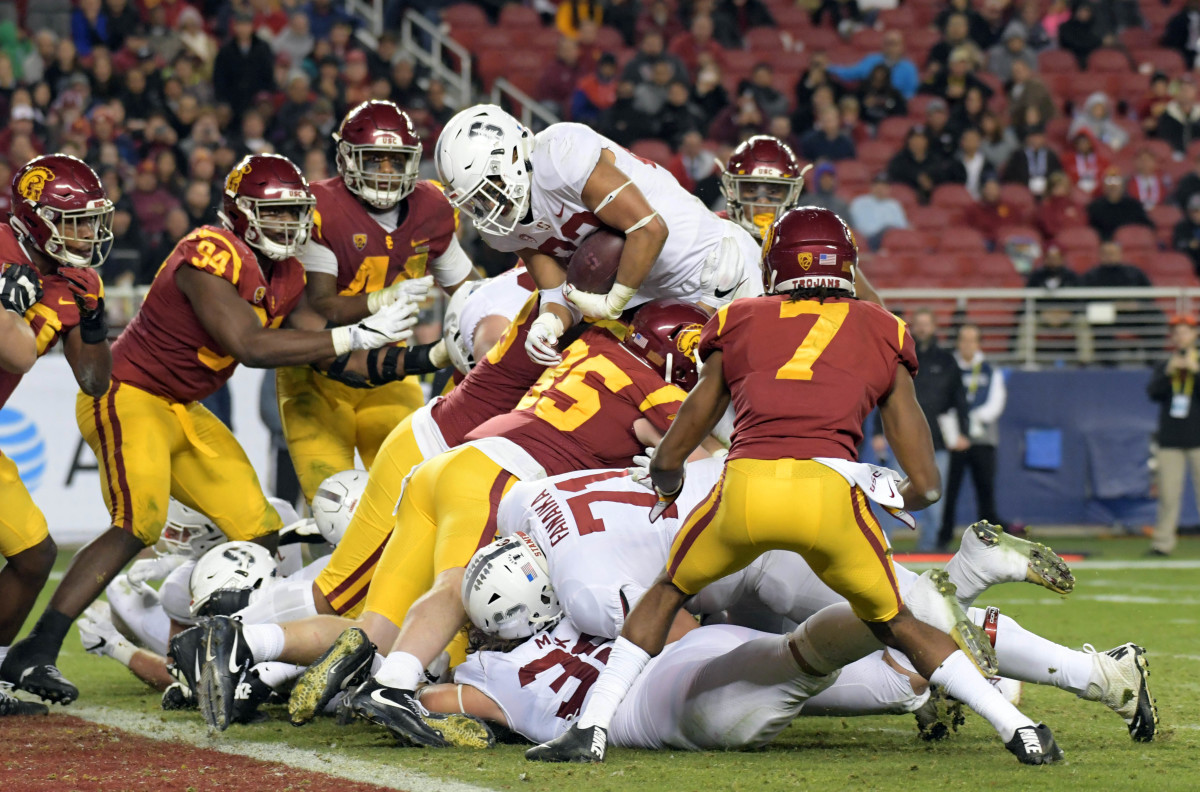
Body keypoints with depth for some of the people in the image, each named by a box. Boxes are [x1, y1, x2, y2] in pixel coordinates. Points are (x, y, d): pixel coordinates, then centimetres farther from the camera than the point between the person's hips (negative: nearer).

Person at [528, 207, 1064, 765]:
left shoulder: (740, 323, 23)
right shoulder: (882, 335, 23)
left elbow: (668, 459, 31)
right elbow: (925, 484, 21)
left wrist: (668, 484, 51)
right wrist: (891, 497, 41)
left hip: (746, 486, 0)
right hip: (831, 488, 0)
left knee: (667, 593, 26)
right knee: (894, 622, 22)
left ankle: (590, 727, 15)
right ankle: (1017, 728, 14)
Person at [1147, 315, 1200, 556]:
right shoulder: (1164, 367, 12)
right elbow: (1153, 393, -3)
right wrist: (1169, 372, -15)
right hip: (1170, 441, 2)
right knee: (1168, 494, 0)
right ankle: (1162, 542, 4)